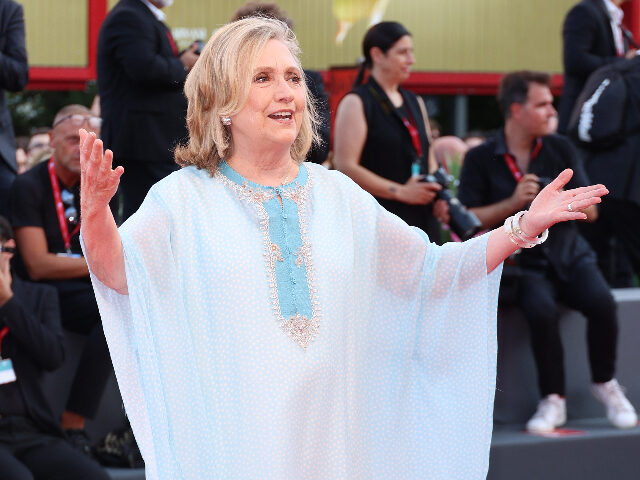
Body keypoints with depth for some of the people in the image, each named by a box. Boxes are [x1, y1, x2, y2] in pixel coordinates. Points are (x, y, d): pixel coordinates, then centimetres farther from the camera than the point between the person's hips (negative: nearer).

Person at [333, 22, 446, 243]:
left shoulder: (415, 103, 19)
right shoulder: (356, 104, -4)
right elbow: (345, 167, -13)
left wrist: (439, 198, 3)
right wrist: (401, 191, -14)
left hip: (422, 221, 7)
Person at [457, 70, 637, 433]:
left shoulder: (560, 149, 8)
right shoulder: (481, 159, 1)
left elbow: (590, 211, 7)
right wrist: (514, 203, -13)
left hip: (570, 253, 3)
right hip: (523, 263, -3)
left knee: (601, 302, -27)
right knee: (542, 310, -34)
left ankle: (605, 383, 0)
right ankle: (554, 400, -15)